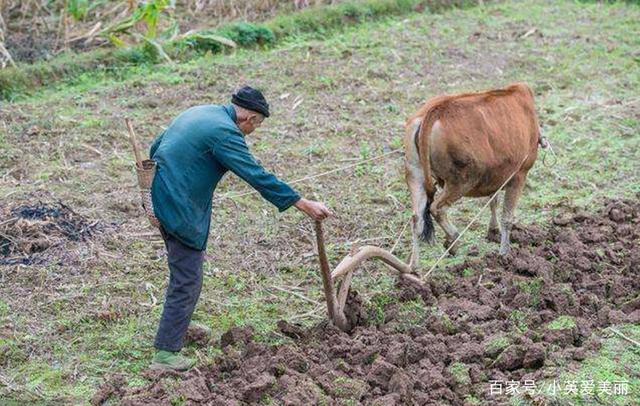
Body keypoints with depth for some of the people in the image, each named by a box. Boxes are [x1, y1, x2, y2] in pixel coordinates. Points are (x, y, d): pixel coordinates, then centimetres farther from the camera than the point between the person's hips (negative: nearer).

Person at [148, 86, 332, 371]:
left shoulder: (199, 113, 12)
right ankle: (165, 354, -2)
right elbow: (258, 177, -21)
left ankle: (180, 322, 43)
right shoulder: (225, 132, -17)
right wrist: (305, 206, -19)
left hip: (159, 196, 10)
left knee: (185, 265, 26)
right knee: (187, 280, -5)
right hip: (179, 208, -10)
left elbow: (155, 147, 20)